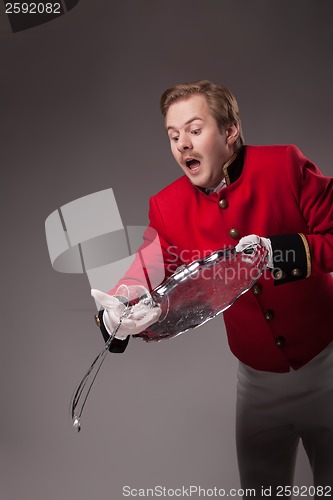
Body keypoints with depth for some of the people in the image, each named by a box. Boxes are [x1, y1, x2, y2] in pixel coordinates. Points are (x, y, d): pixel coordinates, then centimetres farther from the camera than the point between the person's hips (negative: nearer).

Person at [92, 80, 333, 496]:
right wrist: (117, 316, -30)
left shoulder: (284, 166, -16)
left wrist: (285, 251, -32)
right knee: (261, 487, 18)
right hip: (259, 379, 3)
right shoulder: (166, 206, -7)